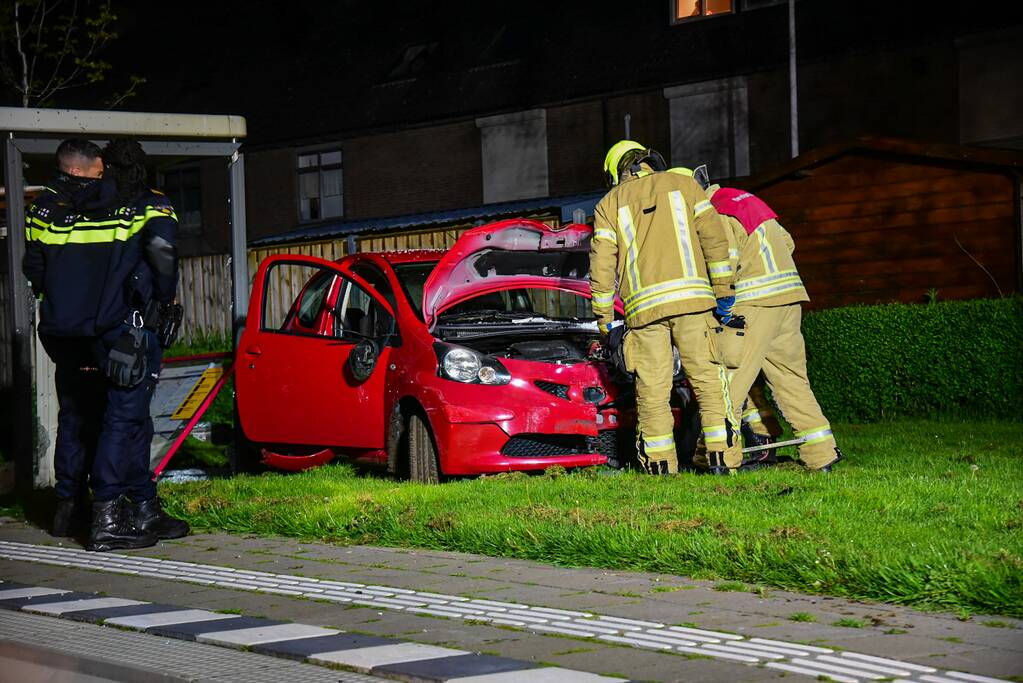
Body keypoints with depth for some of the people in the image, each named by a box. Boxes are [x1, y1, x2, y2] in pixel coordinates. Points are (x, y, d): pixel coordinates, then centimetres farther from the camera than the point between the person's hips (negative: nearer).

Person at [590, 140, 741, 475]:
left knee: (652, 388, 5)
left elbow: (602, 268, 10)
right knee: (707, 378, 1)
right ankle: (722, 457, -4)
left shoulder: (608, 205, 16)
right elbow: (715, 240, 8)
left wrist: (605, 320, 13)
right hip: (692, 298, 0)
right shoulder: (683, 185, 16)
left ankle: (660, 463, 4)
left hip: (643, 306, 0)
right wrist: (723, 292, 10)